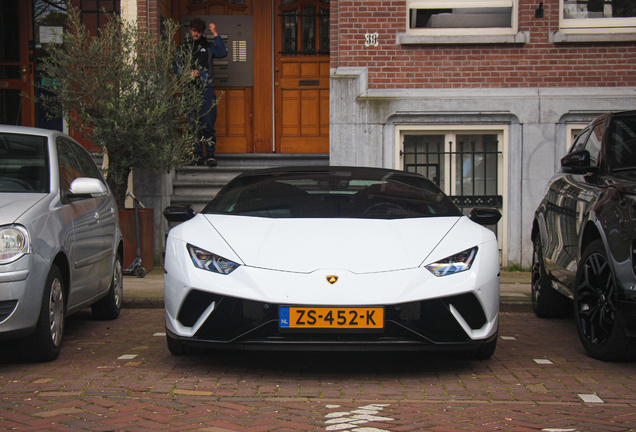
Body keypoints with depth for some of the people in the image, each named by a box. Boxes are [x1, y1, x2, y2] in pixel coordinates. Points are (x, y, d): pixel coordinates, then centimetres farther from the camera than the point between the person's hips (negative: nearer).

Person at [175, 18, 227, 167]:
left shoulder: (208, 46, 15)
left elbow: (222, 53, -3)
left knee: (208, 124, -8)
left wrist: (215, 34, -4)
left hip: (206, 89, -1)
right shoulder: (182, 47, 16)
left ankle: (210, 154, -4)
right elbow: (176, 67, 6)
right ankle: (197, 154, 6)